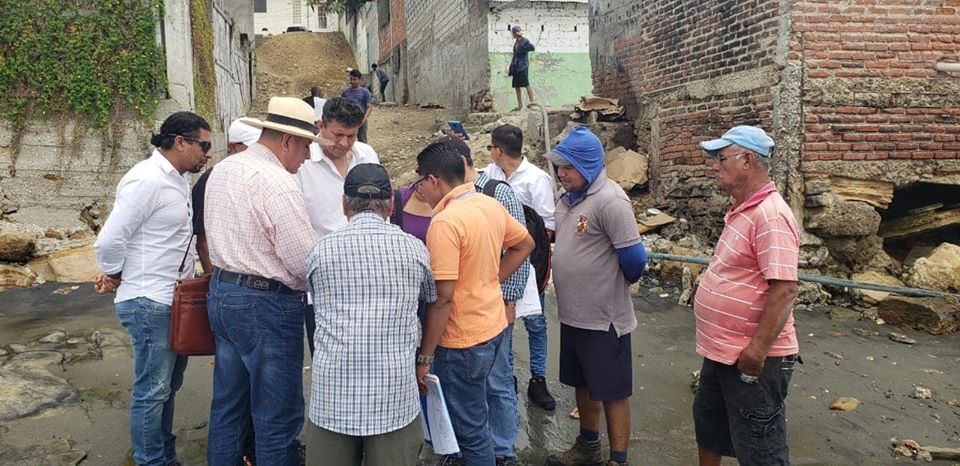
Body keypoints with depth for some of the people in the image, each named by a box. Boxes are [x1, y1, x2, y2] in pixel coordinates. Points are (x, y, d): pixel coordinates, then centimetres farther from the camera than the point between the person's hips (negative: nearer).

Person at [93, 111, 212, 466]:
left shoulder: (178, 179, 10)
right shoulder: (147, 180, -19)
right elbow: (109, 240, -20)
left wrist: (115, 275, 10)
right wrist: (114, 276, -2)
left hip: (174, 300, 9)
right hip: (151, 304, -9)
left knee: (168, 385, 19)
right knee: (152, 390, 2)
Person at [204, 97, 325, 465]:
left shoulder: (222, 169, 9)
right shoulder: (277, 183, -21)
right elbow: (306, 261, -22)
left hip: (222, 292, 10)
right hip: (266, 306, -9)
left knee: (227, 406, 21)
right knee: (278, 419, 4)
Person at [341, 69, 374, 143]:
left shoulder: (365, 92, -1)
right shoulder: (345, 92, 6)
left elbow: (369, 107, -6)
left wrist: (365, 118, -20)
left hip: (361, 122, -2)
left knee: (362, 142, 5)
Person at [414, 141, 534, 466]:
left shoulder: (444, 223, -23)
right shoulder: (491, 205, 2)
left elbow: (442, 297, -23)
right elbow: (525, 244, 16)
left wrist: (425, 357, -15)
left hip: (464, 341, -8)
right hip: (496, 326, 9)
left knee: (470, 430, 8)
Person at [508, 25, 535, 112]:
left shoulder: (525, 41, -6)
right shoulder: (516, 42, 16)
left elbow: (532, 47, -23)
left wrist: (520, 48, -17)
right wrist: (510, 68, 18)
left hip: (523, 66, -8)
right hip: (516, 66, 8)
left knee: (526, 84, -13)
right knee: (516, 86, 8)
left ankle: (532, 102, -14)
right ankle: (520, 105, 13)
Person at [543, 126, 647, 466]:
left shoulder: (610, 201, -20)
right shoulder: (568, 197, 6)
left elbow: (634, 258, -19)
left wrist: (615, 284, -1)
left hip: (604, 319, -8)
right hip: (572, 314, 8)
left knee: (612, 393, 6)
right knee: (583, 385, 22)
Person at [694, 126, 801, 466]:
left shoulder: (770, 215, -23)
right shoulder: (741, 209, 9)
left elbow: (785, 289, -27)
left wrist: (758, 349, -27)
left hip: (753, 357, -10)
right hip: (722, 351, 10)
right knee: (708, 425, 25)